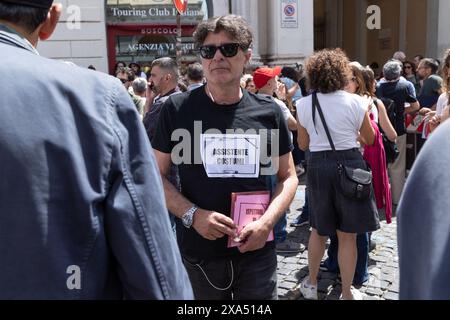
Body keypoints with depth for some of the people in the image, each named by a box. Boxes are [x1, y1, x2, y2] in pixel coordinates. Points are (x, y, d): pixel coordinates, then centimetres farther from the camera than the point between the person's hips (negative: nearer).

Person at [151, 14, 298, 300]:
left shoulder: (268, 112, -1)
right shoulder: (177, 109, -5)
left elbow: (288, 176, 5)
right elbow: (157, 175, -1)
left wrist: (267, 221, -12)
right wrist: (193, 215, -16)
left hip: (257, 251, 1)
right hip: (199, 251, -1)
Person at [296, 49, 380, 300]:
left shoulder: (304, 104, -2)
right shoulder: (355, 102, -8)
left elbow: (303, 144, 8)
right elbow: (370, 139, 5)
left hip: (317, 166, 2)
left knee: (319, 230, 21)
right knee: (347, 235, 9)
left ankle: (311, 284, 34)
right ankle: (347, 294, 21)